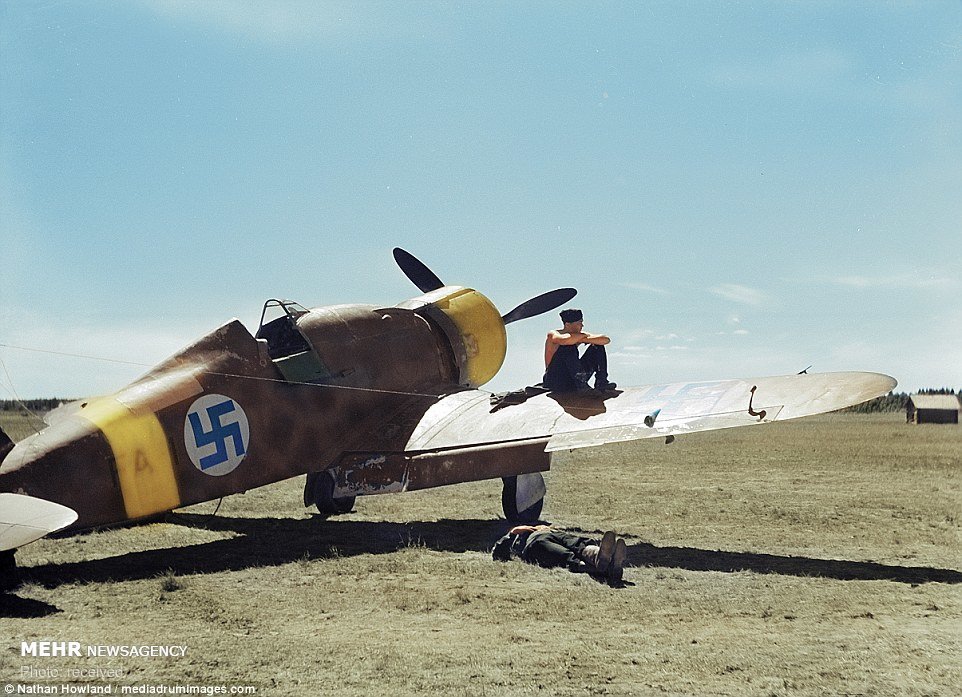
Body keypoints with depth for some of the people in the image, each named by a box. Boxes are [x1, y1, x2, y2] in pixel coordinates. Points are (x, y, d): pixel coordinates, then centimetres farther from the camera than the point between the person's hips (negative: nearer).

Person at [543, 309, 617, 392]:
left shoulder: (580, 335, 3)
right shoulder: (553, 334, -12)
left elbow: (606, 340, -5)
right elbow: (564, 340, -38)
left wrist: (585, 339, -19)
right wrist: (583, 336, -19)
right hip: (555, 381, -6)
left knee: (598, 346, 1)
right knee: (568, 347, -29)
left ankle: (601, 382, -9)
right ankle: (581, 383, -34)